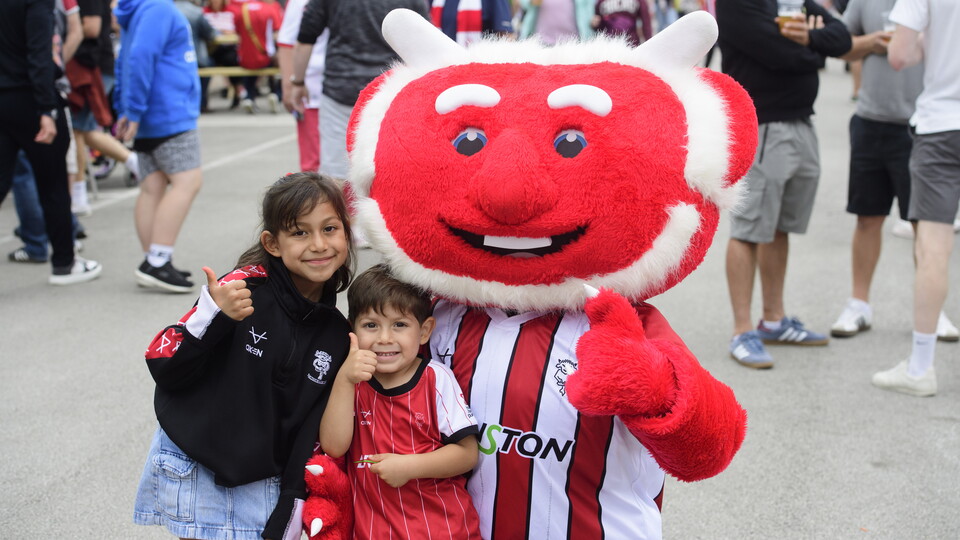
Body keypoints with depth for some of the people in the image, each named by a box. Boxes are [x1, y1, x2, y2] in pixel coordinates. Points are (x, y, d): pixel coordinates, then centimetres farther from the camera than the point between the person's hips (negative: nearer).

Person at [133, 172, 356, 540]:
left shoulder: (336, 333, -1)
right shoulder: (245, 289, -16)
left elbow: (317, 427, 7)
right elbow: (164, 368, -16)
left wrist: (295, 496, 3)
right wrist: (213, 316, -30)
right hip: (194, 468, -3)